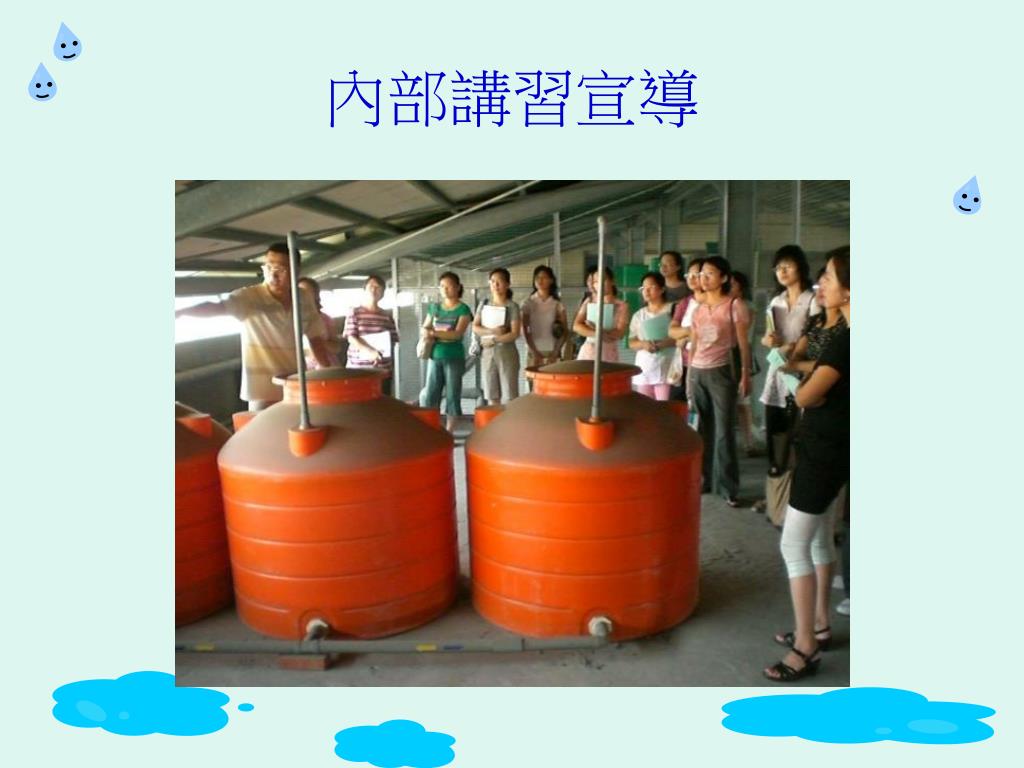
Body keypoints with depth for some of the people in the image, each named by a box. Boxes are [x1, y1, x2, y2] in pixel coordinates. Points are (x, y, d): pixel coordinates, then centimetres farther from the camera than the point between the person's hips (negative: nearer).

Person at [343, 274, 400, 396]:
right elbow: (351, 338, -5)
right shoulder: (355, 312, 3)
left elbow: (393, 340, 8)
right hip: (358, 369, -2)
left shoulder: (387, 316, 8)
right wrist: (369, 351, -21)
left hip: (383, 369, 2)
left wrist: (381, 352, -12)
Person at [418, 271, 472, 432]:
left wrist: (434, 332, -20)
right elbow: (424, 328, 13)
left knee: (453, 395, 2)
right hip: (435, 357, 4)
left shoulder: (463, 309, -4)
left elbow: (457, 333, -14)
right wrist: (426, 332, -11)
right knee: (429, 394, 1)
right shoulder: (434, 307, 10)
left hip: (454, 358, -4)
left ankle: (449, 432, 11)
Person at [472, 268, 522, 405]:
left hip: (507, 352, -4)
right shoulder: (484, 304, 9)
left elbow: (515, 333, -11)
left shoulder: (512, 306, -4)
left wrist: (493, 340, -15)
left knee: (510, 396, -3)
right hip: (487, 353, 4)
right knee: (492, 396, 7)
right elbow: (475, 327, 2)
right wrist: (492, 331, -15)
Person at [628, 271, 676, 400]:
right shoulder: (639, 315, 13)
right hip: (644, 368, 5)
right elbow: (632, 342, 9)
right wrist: (643, 344, -12)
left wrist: (663, 343, -23)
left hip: (665, 368, -5)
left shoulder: (672, 310, 0)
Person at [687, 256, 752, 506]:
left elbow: (743, 344, -4)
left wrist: (745, 374, -9)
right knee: (703, 429, 10)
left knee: (724, 430, -3)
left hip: (721, 372, -5)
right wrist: (689, 372, 11)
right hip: (697, 372, 5)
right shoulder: (698, 309, 12)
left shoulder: (735, 306, -3)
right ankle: (705, 480, 19)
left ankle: (728, 488, 4)